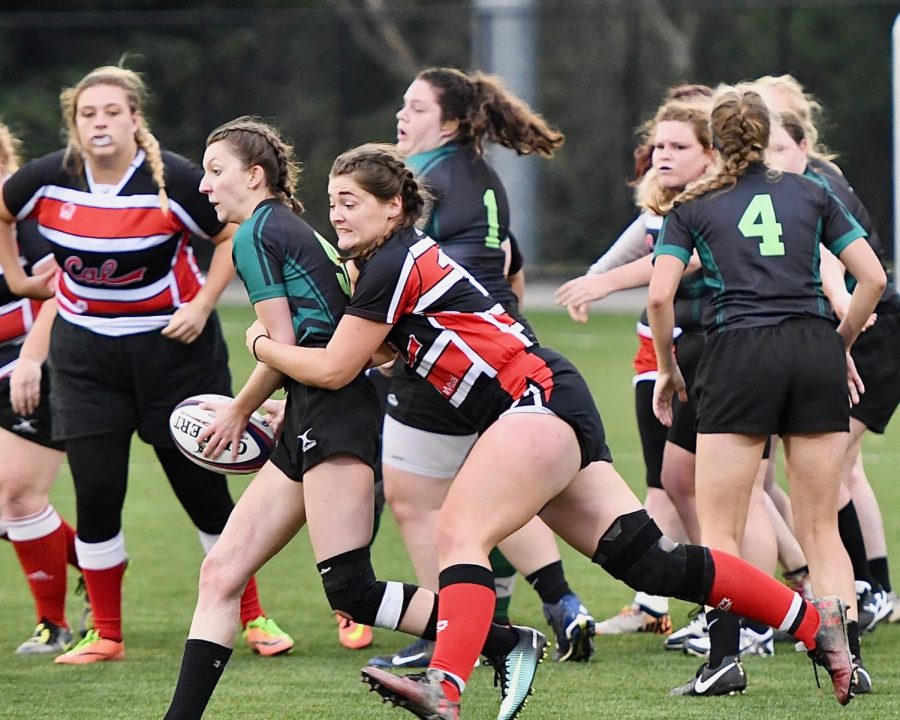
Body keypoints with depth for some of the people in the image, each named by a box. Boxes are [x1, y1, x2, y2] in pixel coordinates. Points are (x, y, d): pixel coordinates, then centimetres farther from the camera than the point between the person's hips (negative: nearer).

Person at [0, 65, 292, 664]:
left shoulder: (172, 179, -17)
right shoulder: (48, 179, -7)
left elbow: (235, 234, -6)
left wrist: (201, 306, -13)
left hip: (171, 343, -2)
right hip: (86, 351, 3)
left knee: (204, 487, 1)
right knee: (96, 492, -3)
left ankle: (254, 619, 14)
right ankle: (106, 635, 9)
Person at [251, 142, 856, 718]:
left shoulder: (394, 263, -9)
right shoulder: (407, 261, 19)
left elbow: (334, 369, -7)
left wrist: (262, 344, 8)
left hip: (539, 400, -10)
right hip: (562, 411, 10)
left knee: (460, 533, -25)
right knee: (651, 560, 6)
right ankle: (814, 621, 12)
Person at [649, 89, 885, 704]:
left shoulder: (694, 208, 9)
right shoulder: (809, 194, 14)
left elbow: (660, 296, -2)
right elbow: (873, 278, 9)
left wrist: (668, 369, 12)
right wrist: (841, 346, 21)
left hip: (740, 356, -2)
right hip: (815, 353, 2)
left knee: (719, 530, 2)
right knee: (821, 528, 8)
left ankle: (724, 655, -13)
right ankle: (845, 654, -4)